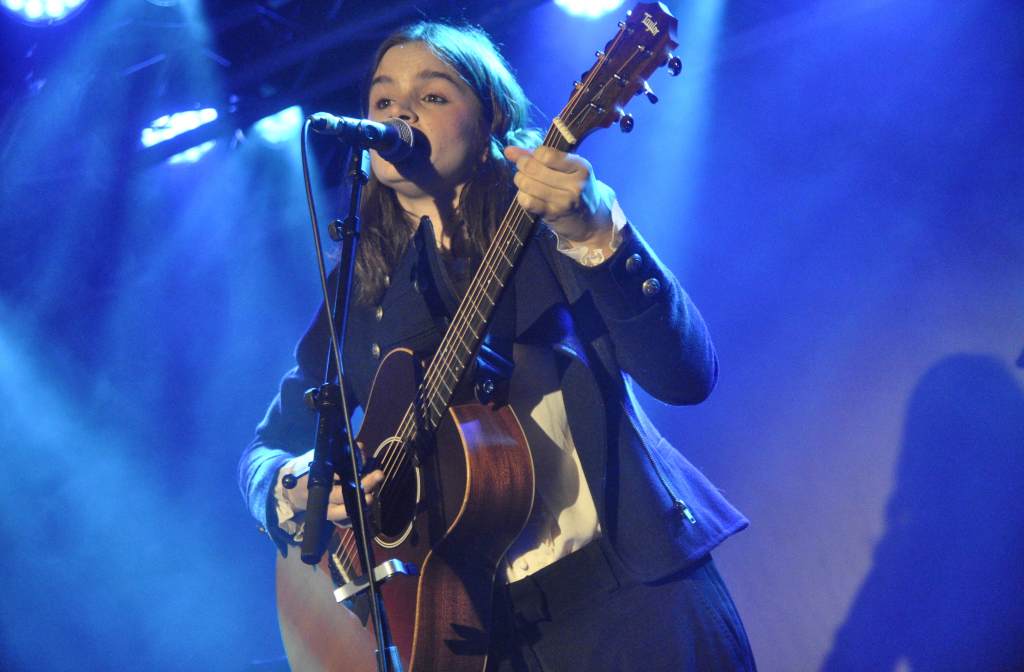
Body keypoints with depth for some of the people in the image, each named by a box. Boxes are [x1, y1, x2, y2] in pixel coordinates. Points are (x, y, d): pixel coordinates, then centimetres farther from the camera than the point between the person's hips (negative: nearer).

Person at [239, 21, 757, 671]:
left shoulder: (550, 218, 0)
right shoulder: (358, 287, 10)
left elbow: (689, 374, -12)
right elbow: (268, 448, 14)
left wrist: (593, 233, -27)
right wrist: (294, 488, -9)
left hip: (630, 583, -3)